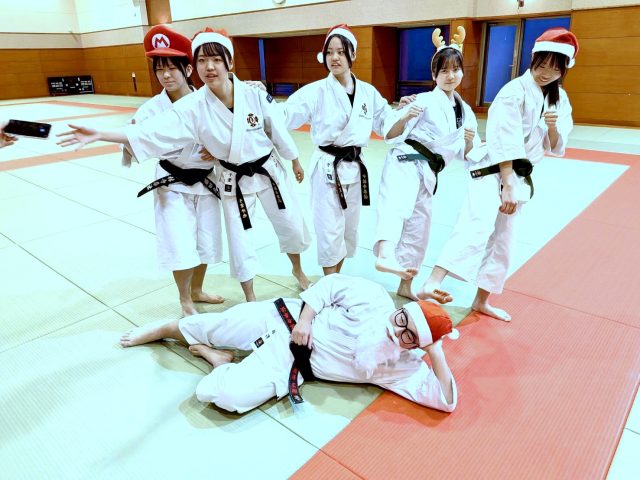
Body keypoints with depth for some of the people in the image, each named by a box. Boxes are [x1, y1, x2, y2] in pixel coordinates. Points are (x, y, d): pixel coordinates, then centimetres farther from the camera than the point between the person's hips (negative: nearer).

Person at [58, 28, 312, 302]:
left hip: (269, 171, 1)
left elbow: (278, 130, -4)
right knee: (239, 239, 8)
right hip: (234, 181, 0)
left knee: (292, 225, 14)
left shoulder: (254, 95, -17)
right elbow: (151, 131, -22)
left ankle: (297, 270, 46)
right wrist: (99, 135, -33)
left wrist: (295, 163, 8)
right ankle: (250, 298, 30)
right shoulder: (192, 107, -17)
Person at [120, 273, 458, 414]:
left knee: (230, 397, -23)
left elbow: (445, 400, -13)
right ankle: (162, 329, 38)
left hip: (293, 365, 0)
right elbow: (330, 284, -3)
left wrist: (435, 349, -24)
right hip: (285, 320, 1)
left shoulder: (399, 367, -8)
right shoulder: (375, 299, -11)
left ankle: (218, 359, 11)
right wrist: (305, 318, -15)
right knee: (215, 327, 4)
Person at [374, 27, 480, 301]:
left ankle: (405, 286, 30)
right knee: (395, 205, -38)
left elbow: (466, 155, 18)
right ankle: (385, 256, -65)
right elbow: (390, 134, -7)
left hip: (427, 175, 7)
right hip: (406, 162, -7)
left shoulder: (465, 111, 17)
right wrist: (406, 117, -26)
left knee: (418, 231, 14)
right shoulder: (425, 101, -3)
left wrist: (469, 142, -4)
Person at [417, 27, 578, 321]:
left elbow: (555, 148, 9)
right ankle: (431, 285, -42)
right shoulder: (515, 91, -13)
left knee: (502, 241, 11)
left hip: (519, 176, 8)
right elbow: (505, 144, -18)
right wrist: (507, 186, -20)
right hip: (492, 171, -7)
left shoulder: (559, 99, 9)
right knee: (479, 225, -31)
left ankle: (481, 301, 25)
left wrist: (553, 127, -11)